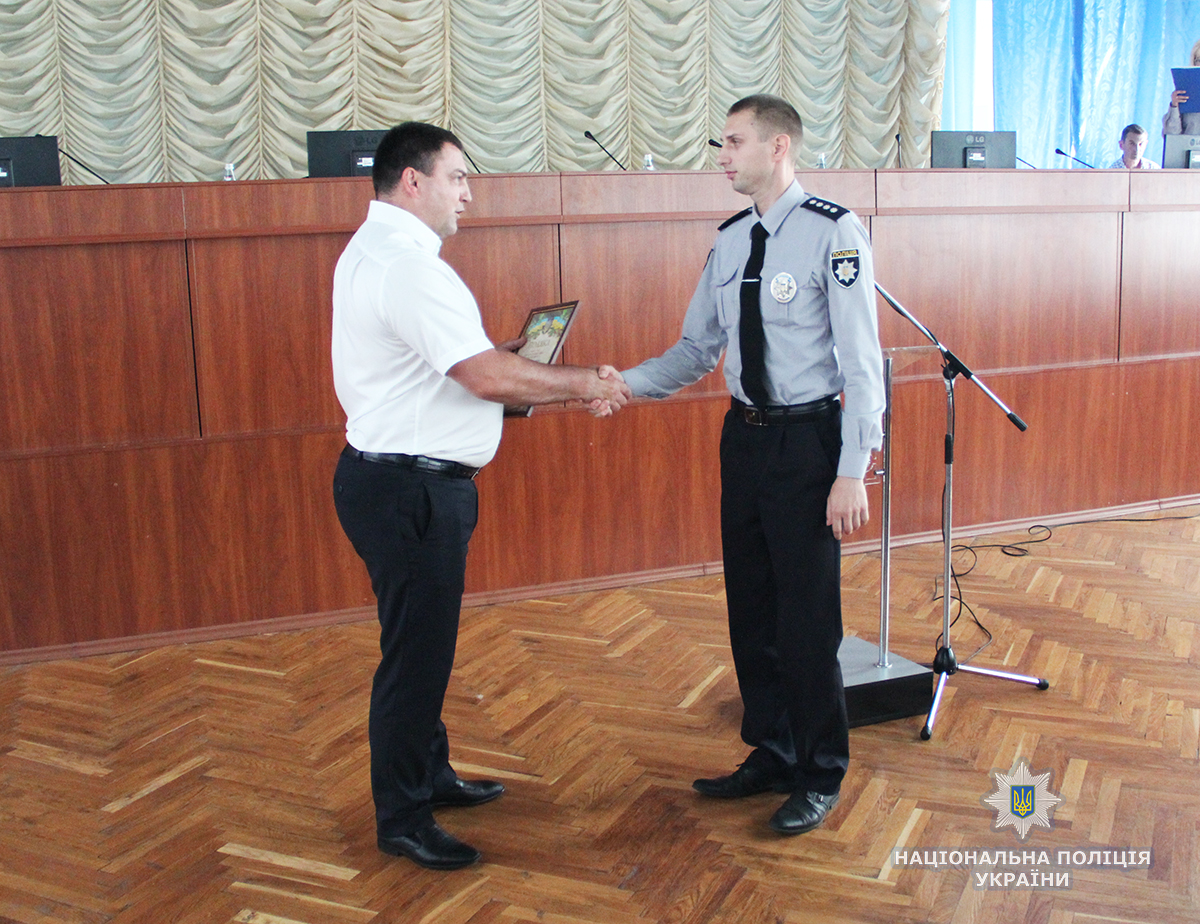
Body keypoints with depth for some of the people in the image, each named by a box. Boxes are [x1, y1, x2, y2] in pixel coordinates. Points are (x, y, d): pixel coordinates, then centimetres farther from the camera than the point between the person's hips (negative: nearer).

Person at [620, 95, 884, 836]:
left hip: (807, 441, -7)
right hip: (745, 437, 7)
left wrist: (851, 474, -19)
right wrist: (623, 383, -7)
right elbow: (697, 351, 10)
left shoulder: (834, 234, -12)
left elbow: (861, 361, -15)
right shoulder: (730, 241, 9)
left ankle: (820, 776, 23)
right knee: (750, 607, 16)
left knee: (808, 615, 2)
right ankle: (772, 754, 35)